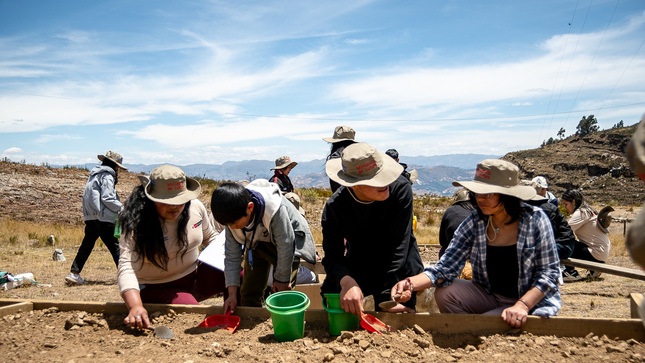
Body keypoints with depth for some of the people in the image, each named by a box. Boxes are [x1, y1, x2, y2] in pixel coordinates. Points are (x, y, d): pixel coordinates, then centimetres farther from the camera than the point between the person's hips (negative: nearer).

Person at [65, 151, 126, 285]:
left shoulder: (94, 175, 18)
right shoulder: (107, 176, -9)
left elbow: (92, 197, 17)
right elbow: (107, 198, -18)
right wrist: (121, 207, -7)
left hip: (90, 217, 8)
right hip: (103, 218, -8)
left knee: (86, 245, 12)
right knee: (115, 246, -2)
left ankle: (74, 273, 11)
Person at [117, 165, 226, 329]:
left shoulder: (196, 207, -8)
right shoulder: (137, 224, -22)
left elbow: (210, 238, 11)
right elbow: (126, 267, -33)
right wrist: (136, 306, -51)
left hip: (195, 275, 5)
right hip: (157, 288, -4)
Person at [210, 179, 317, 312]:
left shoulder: (274, 209, -40)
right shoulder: (233, 217, -24)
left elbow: (285, 246, -26)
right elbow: (232, 254, -14)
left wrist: (282, 279, -15)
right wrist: (232, 294, -14)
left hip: (286, 240, -4)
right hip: (257, 242, 5)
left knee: (282, 291, -10)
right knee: (248, 291, 4)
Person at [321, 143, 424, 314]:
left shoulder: (401, 189, -29)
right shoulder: (335, 206, -23)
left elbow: (399, 245, -29)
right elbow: (333, 256, -22)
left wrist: (387, 297, -32)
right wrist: (346, 281, -45)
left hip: (400, 271, -1)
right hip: (358, 265, 1)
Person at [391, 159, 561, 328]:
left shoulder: (535, 219, -16)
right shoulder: (474, 223, -10)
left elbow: (549, 272, -14)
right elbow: (446, 267, -15)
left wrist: (522, 305, -30)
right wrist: (411, 283, -33)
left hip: (532, 301, -3)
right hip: (489, 295, 4)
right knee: (444, 293, -18)